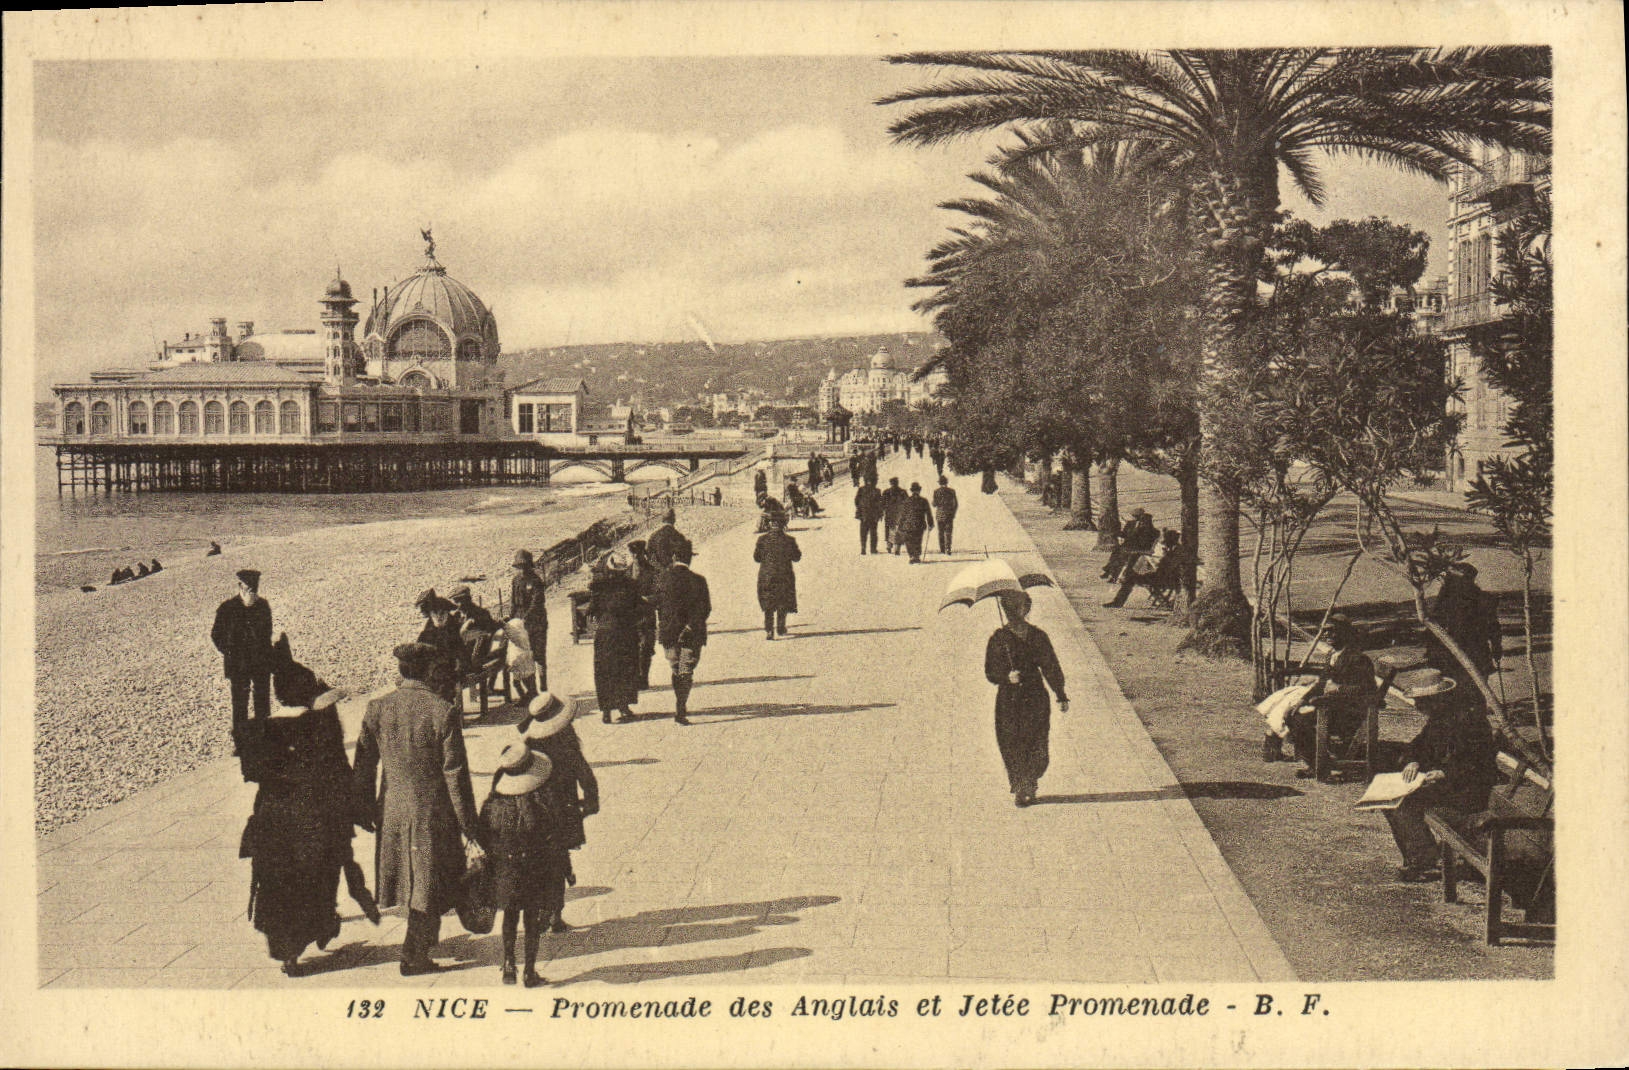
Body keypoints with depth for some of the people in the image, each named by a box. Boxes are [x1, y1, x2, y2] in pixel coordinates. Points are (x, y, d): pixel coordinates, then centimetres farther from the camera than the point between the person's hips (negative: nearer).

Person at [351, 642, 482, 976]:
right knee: (430, 889, 11)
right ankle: (415, 956, 16)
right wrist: (468, 826, -6)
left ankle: (421, 942, 37)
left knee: (412, 883, 22)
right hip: (433, 812, -4)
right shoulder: (442, 712, -16)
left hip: (392, 811, 4)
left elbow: (363, 768, 2)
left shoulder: (377, 710, -6)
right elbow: (456, 775, -13)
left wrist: (365, 811, 15)